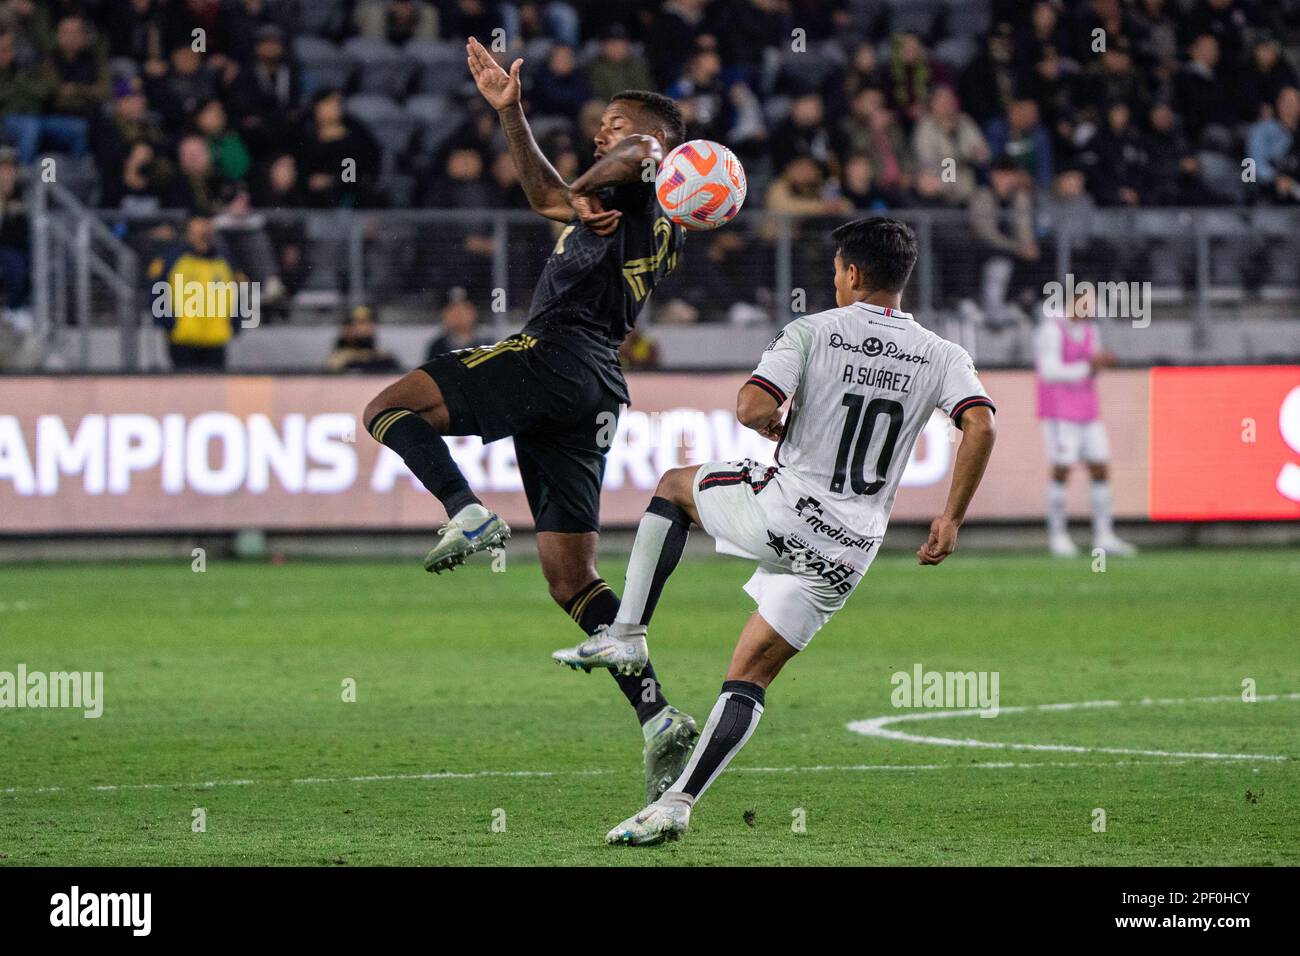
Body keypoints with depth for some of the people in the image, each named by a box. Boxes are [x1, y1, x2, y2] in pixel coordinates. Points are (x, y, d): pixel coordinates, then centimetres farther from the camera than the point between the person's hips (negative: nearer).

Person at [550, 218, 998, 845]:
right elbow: (980, 426, -11)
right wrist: (951, 521, -4)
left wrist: (771, 423, 6)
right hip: (849, 551, 3)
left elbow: (752, 408, -19)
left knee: (675, 486, 27)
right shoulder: (942, 357, 4)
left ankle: (627, 633, 15)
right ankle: (676, 804, 0)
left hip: (782, 511, -3)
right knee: (750, 679, 12)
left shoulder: (812, 333, -6)